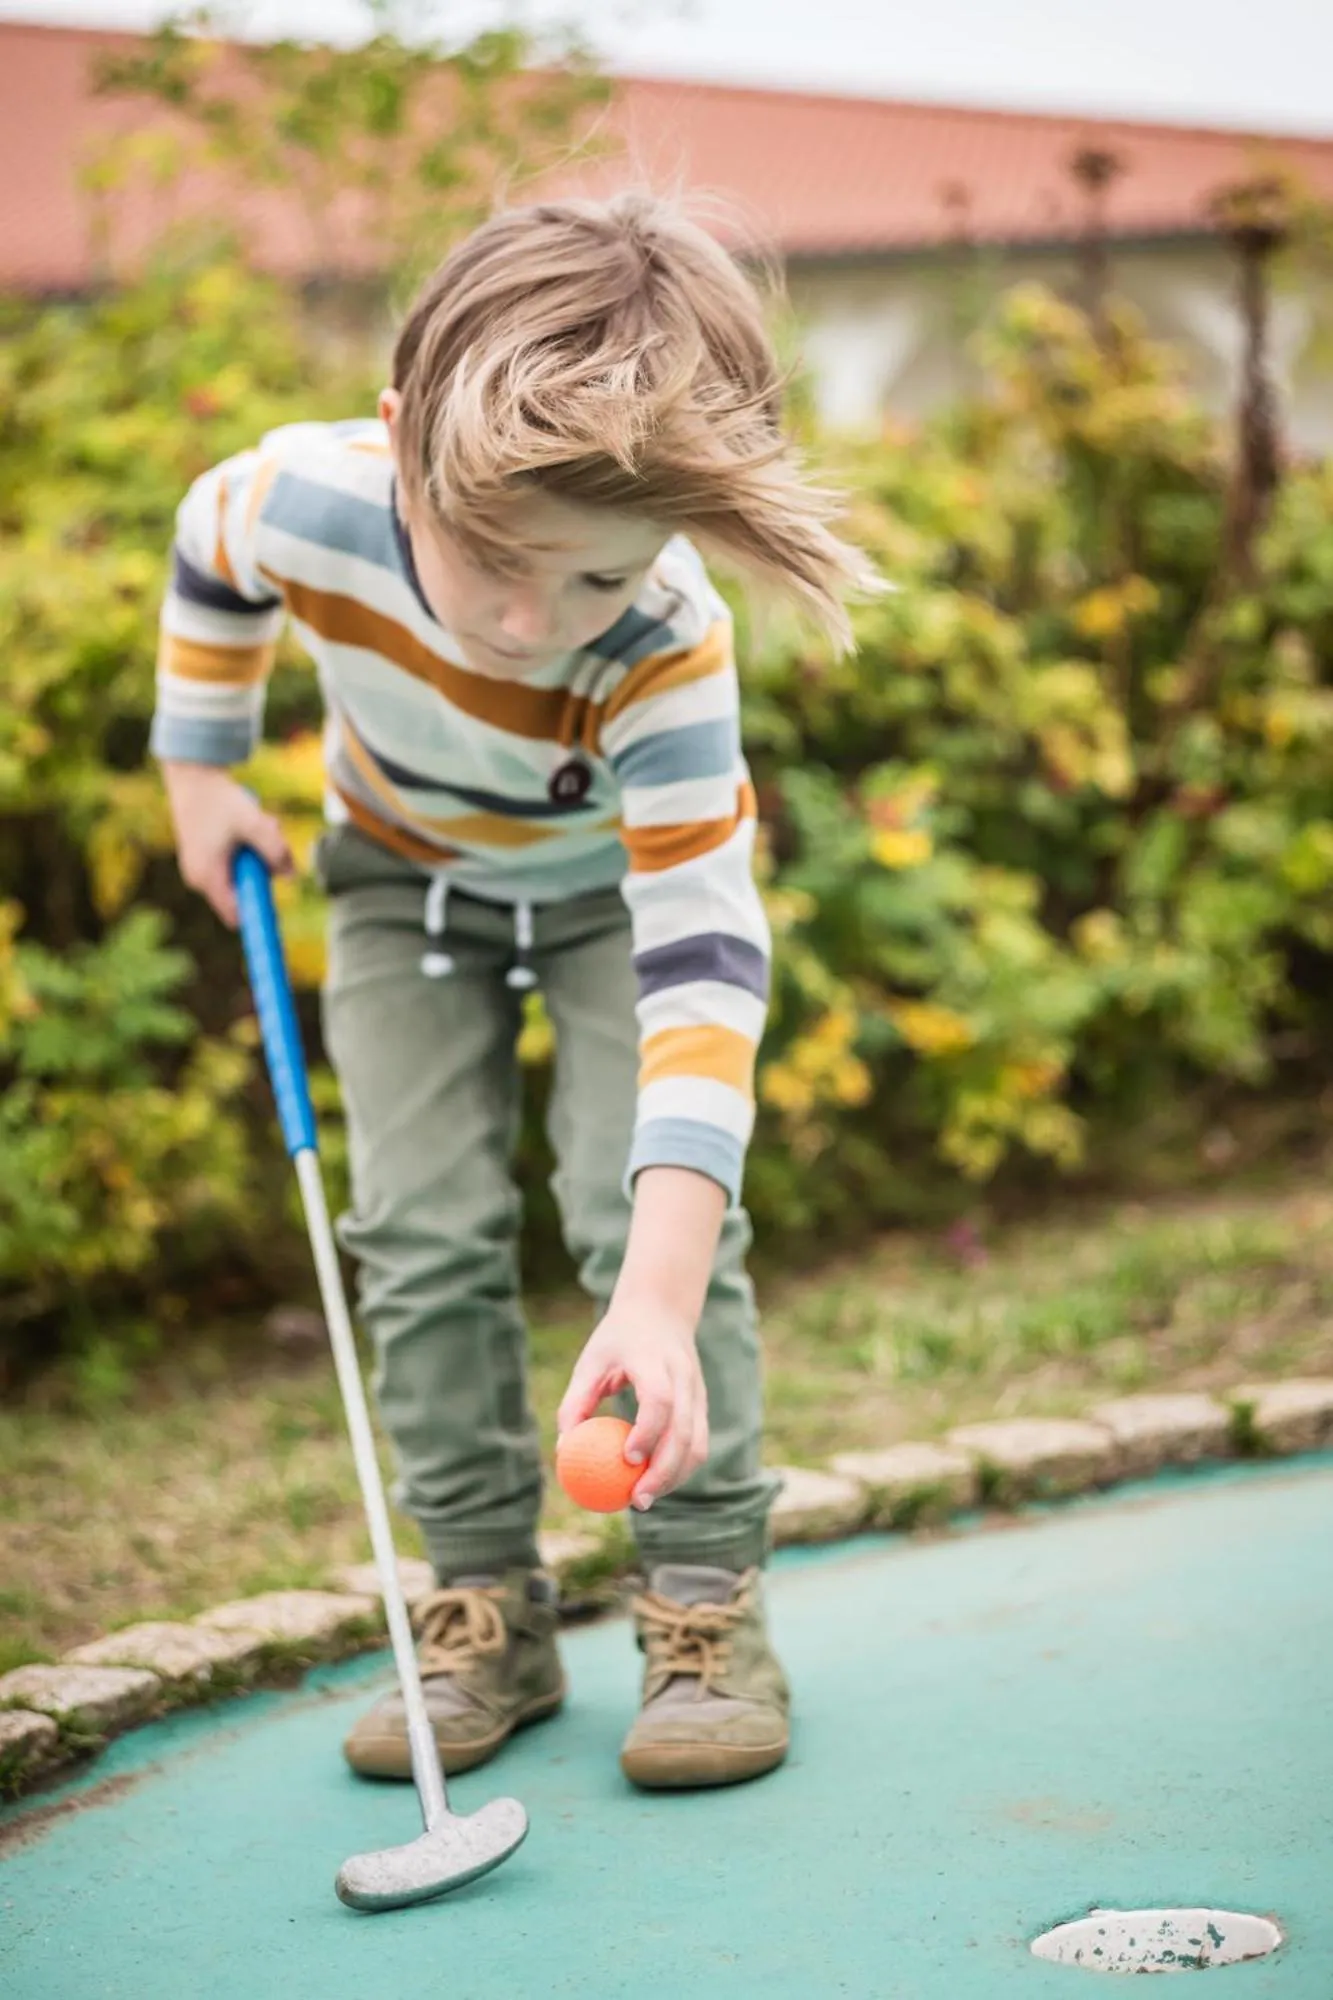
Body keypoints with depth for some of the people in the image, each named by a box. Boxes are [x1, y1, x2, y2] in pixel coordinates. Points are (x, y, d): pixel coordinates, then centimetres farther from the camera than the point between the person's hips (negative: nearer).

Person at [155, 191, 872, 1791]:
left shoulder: (668, 655, -41)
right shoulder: (309, 497, -35)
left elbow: (704, 961, -45)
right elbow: (209, 551, -7)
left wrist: (659, 1296, -52)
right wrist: (199, 769, 0)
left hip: (627, 879, -2)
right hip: (408, 873, 3)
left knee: (646, 1208, -17)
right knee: (421, 1230, -4)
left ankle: (707, 1606, -2)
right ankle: (486, 1611, 8)